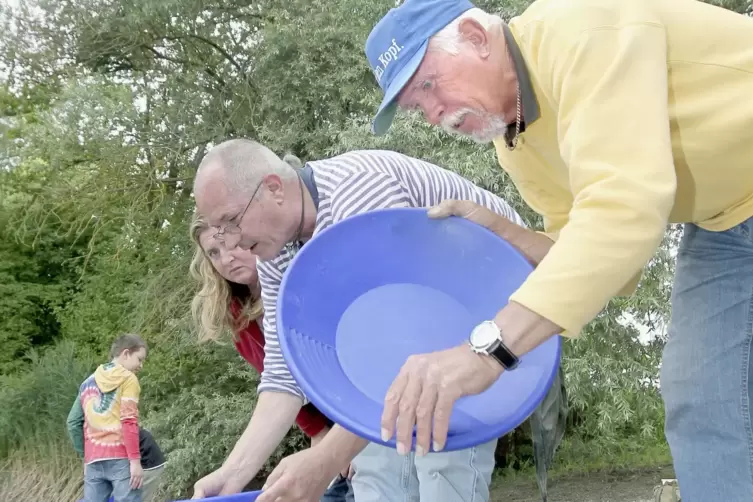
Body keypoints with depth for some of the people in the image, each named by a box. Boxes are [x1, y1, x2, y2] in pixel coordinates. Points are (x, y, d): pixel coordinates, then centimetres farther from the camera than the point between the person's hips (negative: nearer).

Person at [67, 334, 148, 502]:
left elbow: (73, 423, 17)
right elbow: (129, 422, -10)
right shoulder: (127, 378, -1)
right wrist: (135, 460, -12)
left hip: (93, 461, 6)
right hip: (121, 458, -6)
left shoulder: (88, 383, 18)